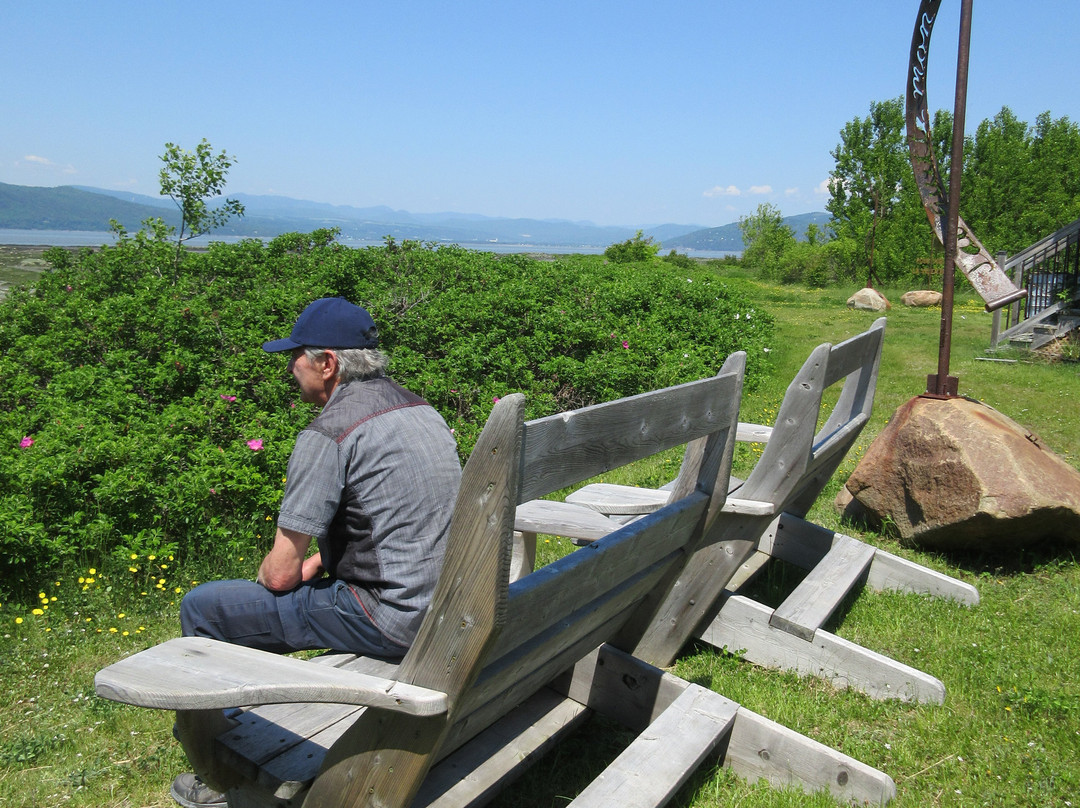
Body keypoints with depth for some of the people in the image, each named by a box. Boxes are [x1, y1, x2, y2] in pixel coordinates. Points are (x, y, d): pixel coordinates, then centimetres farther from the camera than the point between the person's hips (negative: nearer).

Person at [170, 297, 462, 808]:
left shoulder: (328, 434, -17)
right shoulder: (418, 408, 9)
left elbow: (279, 574, -13)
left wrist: (280, 573, 11)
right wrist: (312, 566, 17)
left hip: (393, 619, -9)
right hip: (445, 602, 9)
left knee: (202, 609, 5)